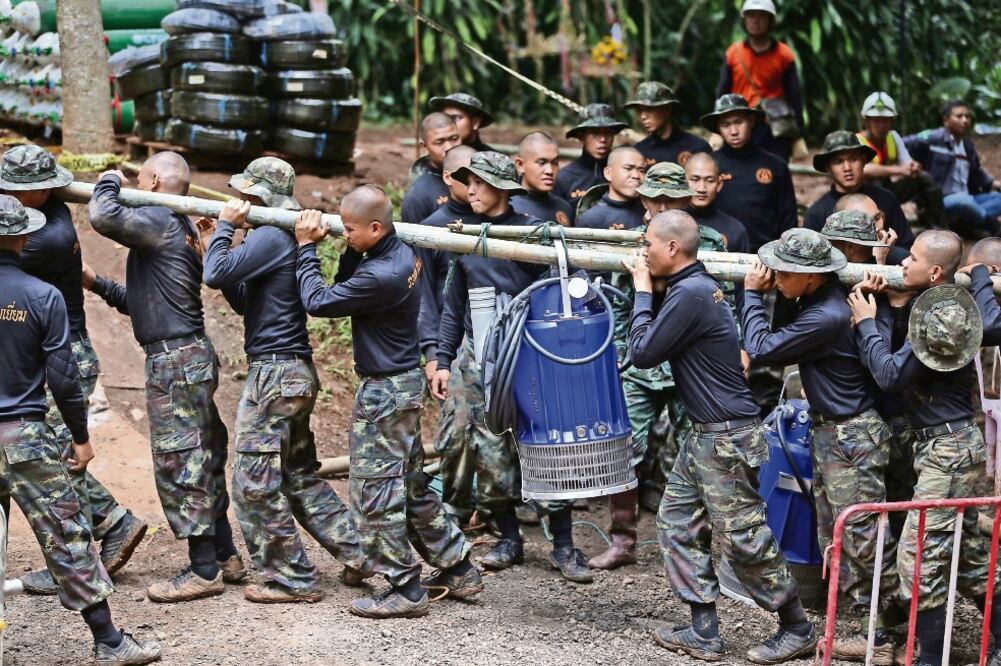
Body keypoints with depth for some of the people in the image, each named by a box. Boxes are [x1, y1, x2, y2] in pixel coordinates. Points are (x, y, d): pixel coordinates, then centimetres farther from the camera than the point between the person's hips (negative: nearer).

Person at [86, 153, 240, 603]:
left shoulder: (158, 222, -11)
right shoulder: (180, 229, 18)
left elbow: (102, 216, -27)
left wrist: (109, 182, -7)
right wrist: (100, 286, 20)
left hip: (174, 361, -10)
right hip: (191, 353, 10)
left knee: (179, 463, -5)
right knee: (201, 460, 15)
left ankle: (204, 571, 0)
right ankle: (225, 557, 23)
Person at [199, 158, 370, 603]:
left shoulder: (269, 237, -16)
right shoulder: (283, 238, 15)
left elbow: (216, 275, -23)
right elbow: (245, 303, 19)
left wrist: (224, 226, -7)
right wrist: (216, 244, 14)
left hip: (274, 371, -10)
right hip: (296, 370, 10)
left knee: (255, 482, -2)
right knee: (300, 475, 18)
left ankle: (292, 580, 3)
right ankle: (354, 554, 18)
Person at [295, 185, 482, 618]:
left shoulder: (380, 276, -27)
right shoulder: (402, 253, 3)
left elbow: (318, 301, -18)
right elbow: (351, 286, 13)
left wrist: (307, 248, -7)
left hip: (384, 391, -10)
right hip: (406, 380, 10)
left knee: (375, 488, -1)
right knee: (411, 481, 19)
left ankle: (404, 589, 5)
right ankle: (458, 568, 26)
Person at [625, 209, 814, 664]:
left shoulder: (690, 293, -20)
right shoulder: (697, 285, 11)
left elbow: (642, 352, -16)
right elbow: (657, 345, 16)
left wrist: (642, 291, -6)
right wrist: (648, 289, 7)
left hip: (726, 437, -10)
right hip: (705, 434, 10)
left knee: (743, 536, -2)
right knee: (677, 522, 11)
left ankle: (797, 629, 12)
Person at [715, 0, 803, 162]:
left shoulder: (784, 55, 2)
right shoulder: (733, 53, 6)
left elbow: (795, 97, 3)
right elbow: (722, 94, 9)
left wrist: (798, 136, -2)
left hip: (774, 132, -1)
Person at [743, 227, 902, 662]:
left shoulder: (826, 317, -27)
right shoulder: (819, 297, 2)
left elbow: (762, 349, -19)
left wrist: (752, 294, -9)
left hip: (852, 436, -10)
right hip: (829, 431, 10)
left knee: (863, 538, -8)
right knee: (835, 539, 12)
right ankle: (874, 631, 17)